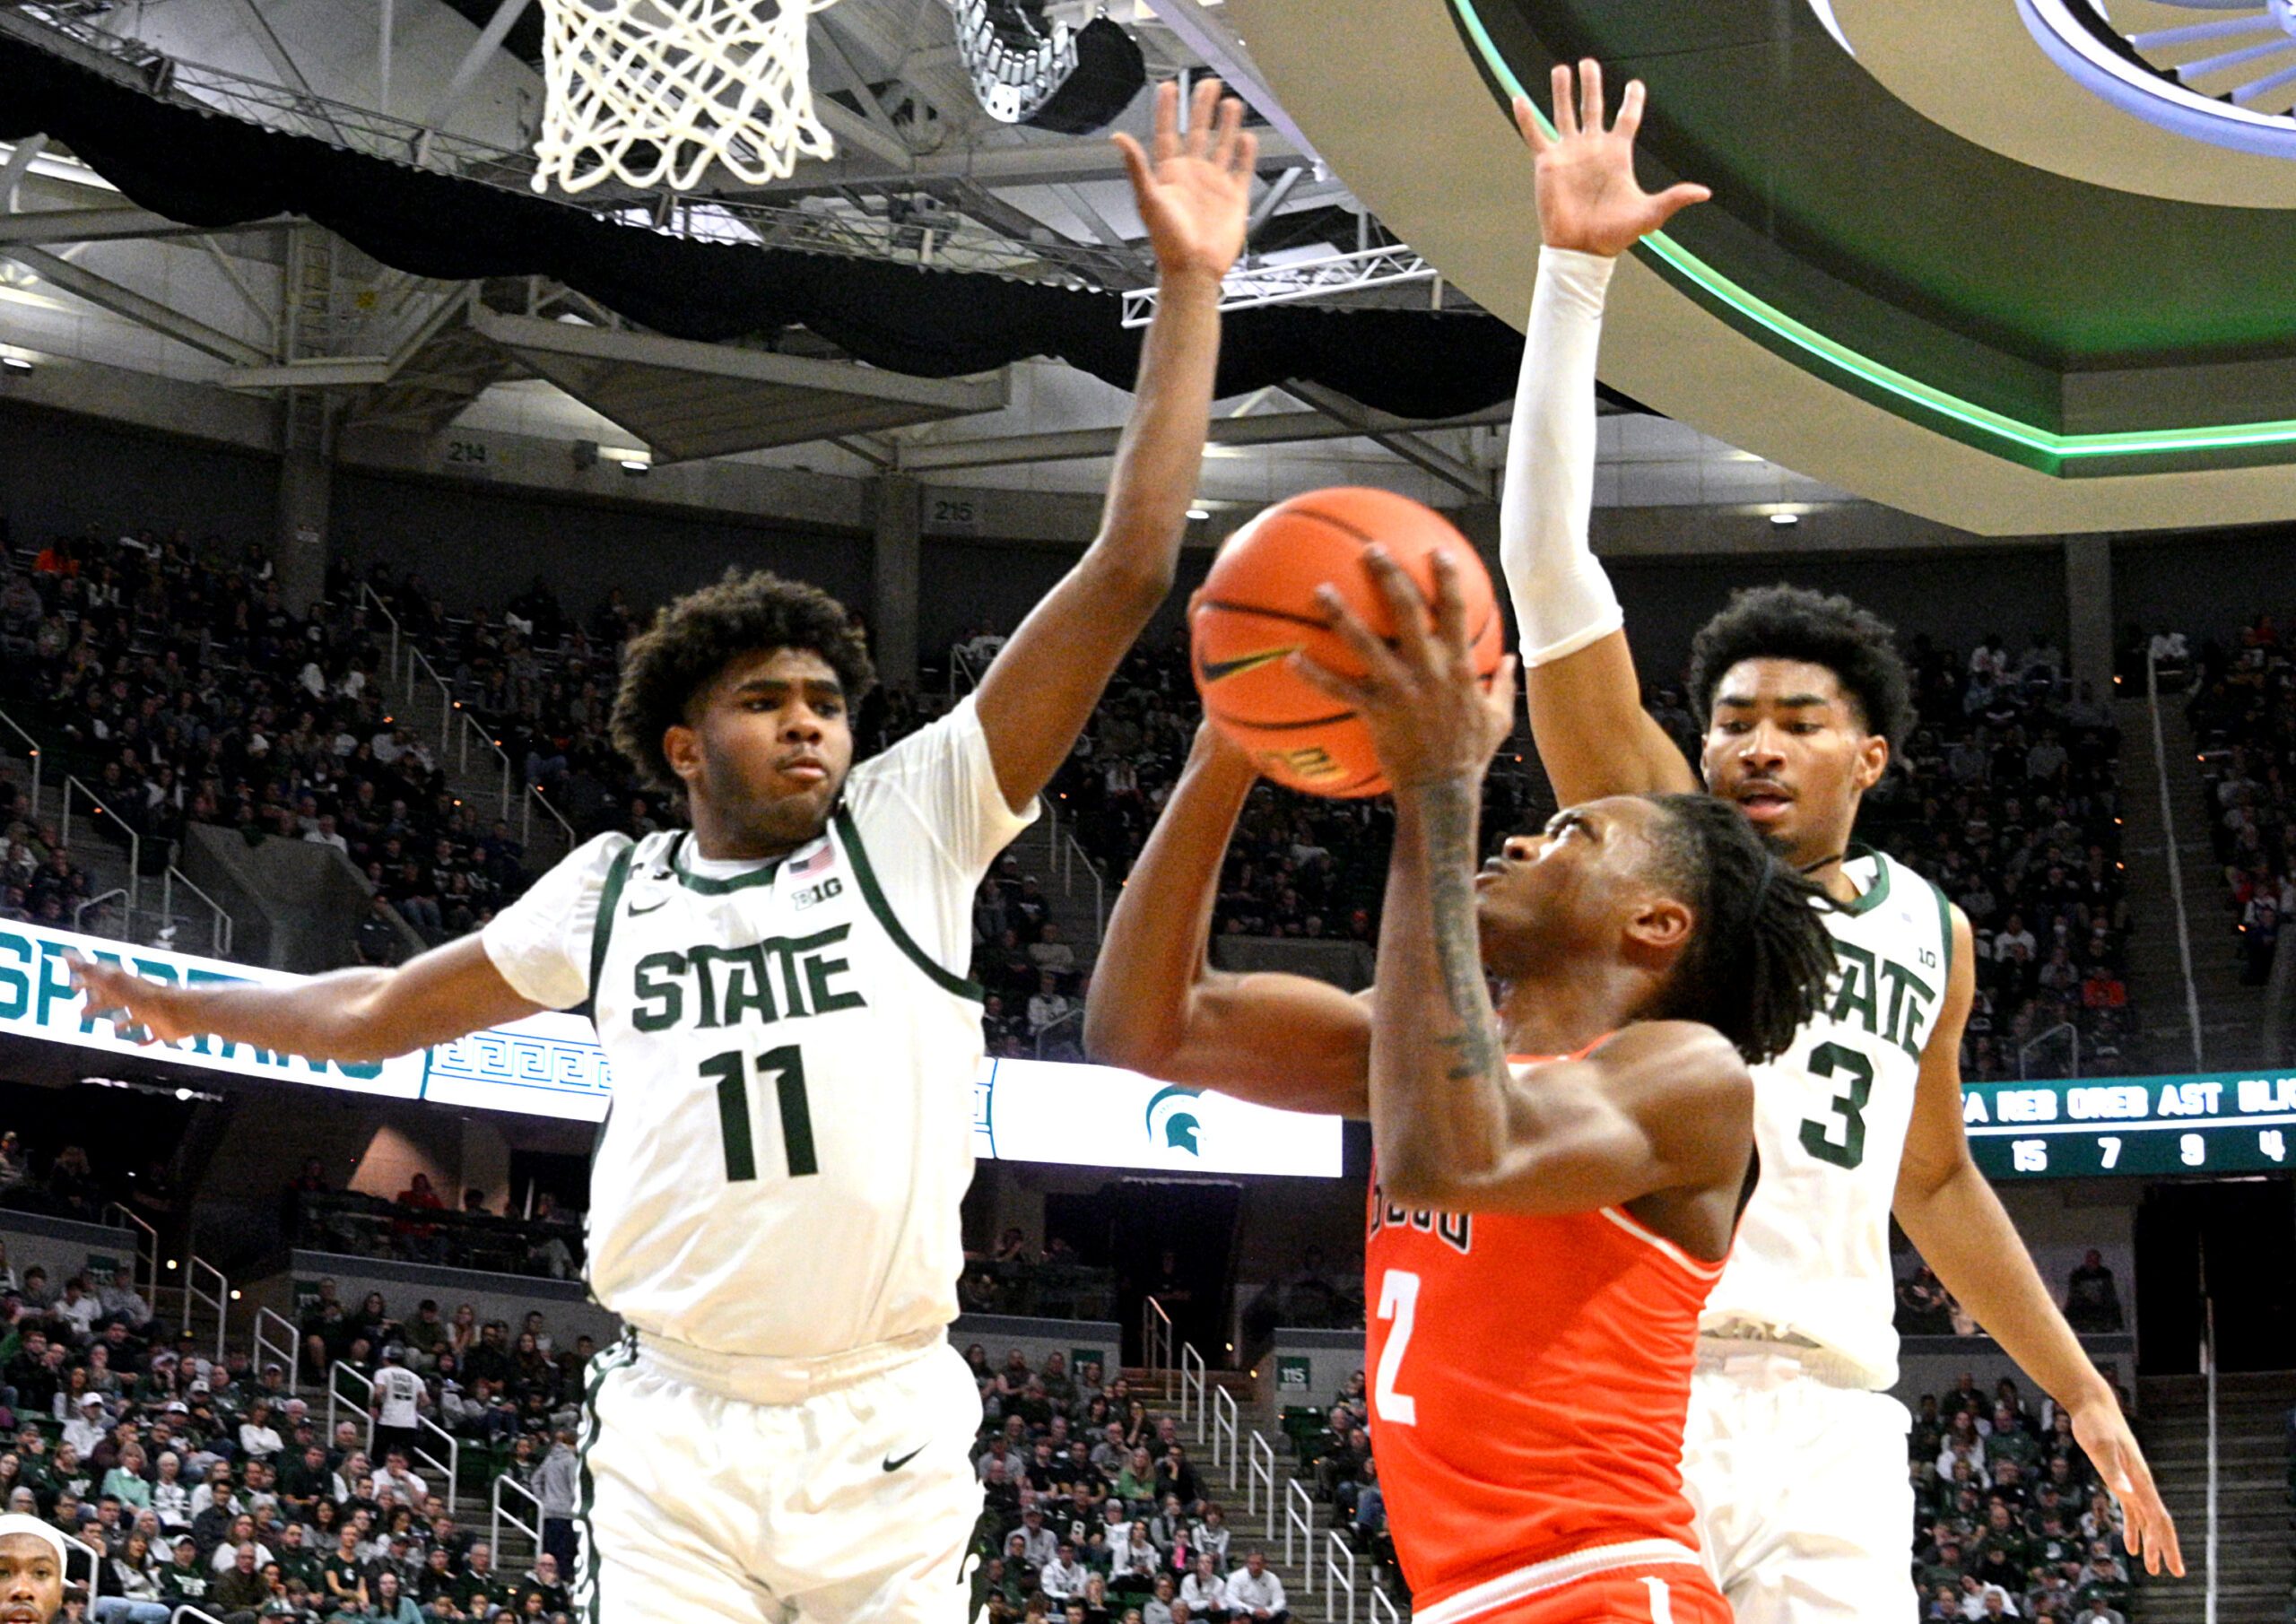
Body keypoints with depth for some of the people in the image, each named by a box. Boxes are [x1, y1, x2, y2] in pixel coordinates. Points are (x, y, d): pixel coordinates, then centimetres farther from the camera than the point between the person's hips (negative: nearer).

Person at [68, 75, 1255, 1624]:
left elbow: (1126, 576, -3)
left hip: (889, 1435, -1)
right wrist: (187, 1007, 40)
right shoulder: (610, 889, 11)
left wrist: (1189, 286, -6)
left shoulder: (914, 825, 3)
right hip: (676, 1439, 1)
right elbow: (391, 1005, 30)